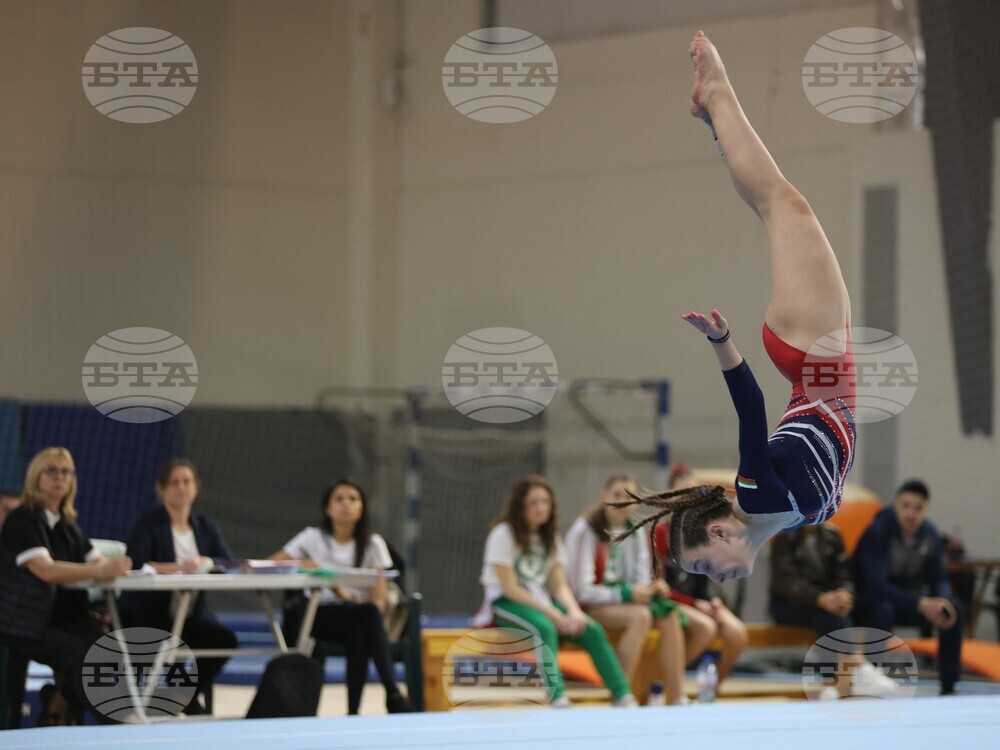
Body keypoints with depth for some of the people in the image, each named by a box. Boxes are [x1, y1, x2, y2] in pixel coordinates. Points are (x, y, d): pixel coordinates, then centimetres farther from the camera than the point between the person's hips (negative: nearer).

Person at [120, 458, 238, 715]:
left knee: (224, 638, -25)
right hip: (149, 614, -4)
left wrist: (205, 563, -24)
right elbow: (135, 567, -19)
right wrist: (177, 567, -33)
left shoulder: (206, 527, 13)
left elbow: (229, 563, -2)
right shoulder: (147, 525, -3)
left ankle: (195, 692, 3)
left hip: (192, 612, 4)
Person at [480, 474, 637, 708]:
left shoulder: (550, 538, 11)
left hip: (541, 600, 6)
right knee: (544, 628, -38)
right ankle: (558, 699, -48)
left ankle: (624, 697, -24)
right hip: (506, 603, -6)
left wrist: (574, 611, -16)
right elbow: (510, 588, -16)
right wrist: (551, 613, -22)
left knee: (592, 630, -18)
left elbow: (559, 585, 5)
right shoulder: (504, 534, -9)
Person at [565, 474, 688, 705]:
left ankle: (676, 699, -23)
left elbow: (641, 577, 12)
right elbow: (581, 590, -15)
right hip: (591, 606, -7)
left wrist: (652, 588, -12)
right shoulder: (584, 531, -12)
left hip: (622, 597, 7)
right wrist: (626, 594, -19)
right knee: (640, 616, -33)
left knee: (670, 613, -20)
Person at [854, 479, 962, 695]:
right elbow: (876, 585, -31)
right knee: (884, 609, -39)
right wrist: (920, 604, -38)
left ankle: (948, 686, -9)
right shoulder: (878, 531, -24)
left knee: (953, 609, -16)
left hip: (907, 598, 6)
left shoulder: (930, 535, -6)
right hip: (870, 601, -6)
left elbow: (938, 580, 1)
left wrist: (940, 602, -25)